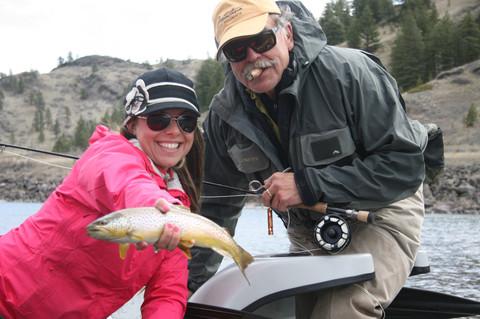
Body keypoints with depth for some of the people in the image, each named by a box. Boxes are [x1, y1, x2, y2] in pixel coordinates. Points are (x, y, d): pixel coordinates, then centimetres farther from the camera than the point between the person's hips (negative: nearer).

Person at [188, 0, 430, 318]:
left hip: (379, 212, -5)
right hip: (306, 232, 5)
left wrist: (308, 184, -32)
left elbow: (406, 165, -26)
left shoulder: (350, 73, -25)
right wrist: (191, 283, -1)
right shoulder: (226, 113, -9)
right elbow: (215, 204, 2)